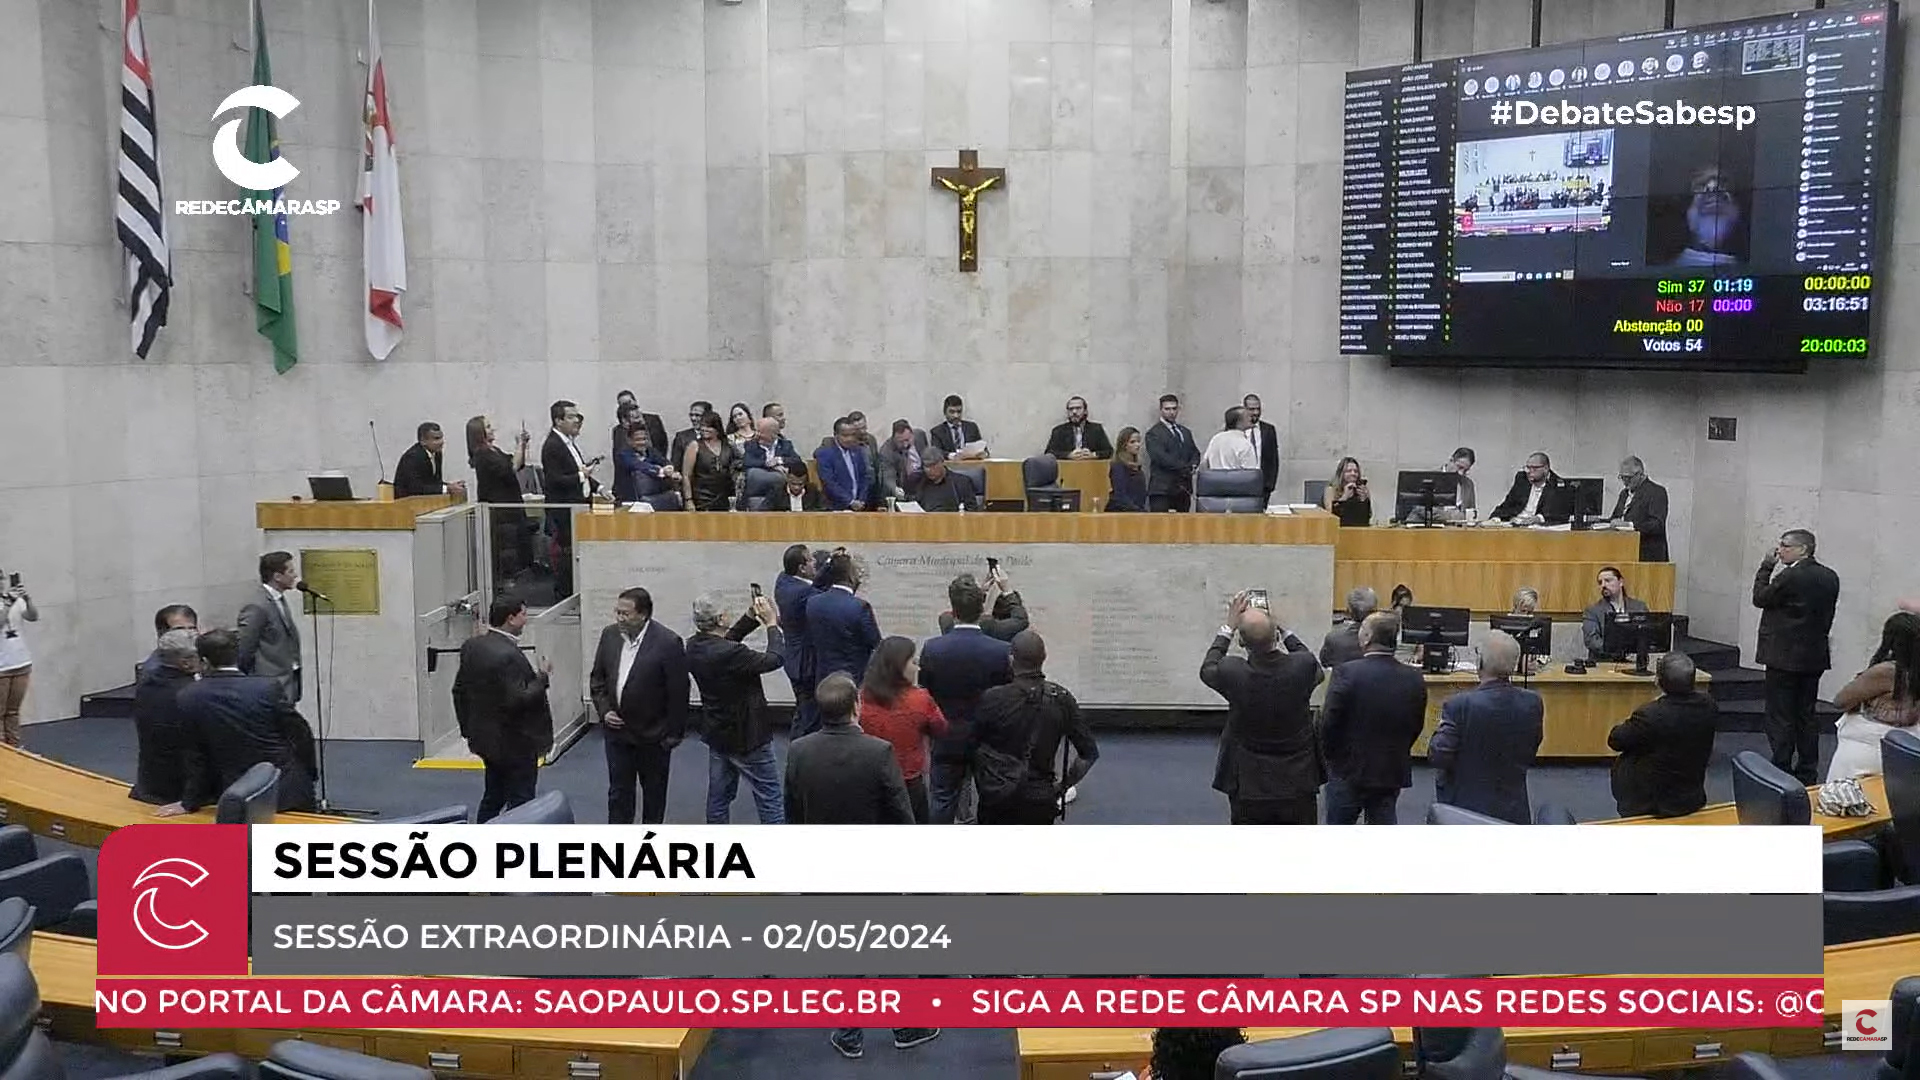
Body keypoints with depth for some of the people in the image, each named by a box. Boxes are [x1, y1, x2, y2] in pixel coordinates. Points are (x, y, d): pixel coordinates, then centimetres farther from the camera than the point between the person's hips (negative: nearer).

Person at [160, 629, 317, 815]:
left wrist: (189, 802, 11)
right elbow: (301, 735, -4)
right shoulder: (269, 688, -12)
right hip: (289, 790, -1)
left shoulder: (187, 698, -7)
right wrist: (308, 776, 13)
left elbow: (192, 756, -1)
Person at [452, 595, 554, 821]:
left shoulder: (471, 646, 3)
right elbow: (518, 700, -28)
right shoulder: (509, 655, -25)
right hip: (514, 743, -9)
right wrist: (543, 677, -15)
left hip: (485, 738, 9)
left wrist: (467, 727, 20)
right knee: (519, 804, 2)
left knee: (492, 798, 20)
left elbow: (459, 690, 11)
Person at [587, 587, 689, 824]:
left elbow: (678, 693, -15)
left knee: (654, 792, 14)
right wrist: (604, 710, -4)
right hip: (617, 731, 4)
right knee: (618, 792, 11)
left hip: (653, 735, -4)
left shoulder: (668, 643, -19)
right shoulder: (609, 636, -3)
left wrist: (673, 734, -12)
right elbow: (597, 678, 9)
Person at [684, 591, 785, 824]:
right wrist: (772, 624, -13)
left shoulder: (694, 646, -4)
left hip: (718, 734, 8)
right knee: (769, 797, 3)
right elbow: (775, 659, -24)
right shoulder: (729, 654, -30)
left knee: (718, 797, 17)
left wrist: (751, 618, 3)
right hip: (746, 736, -8)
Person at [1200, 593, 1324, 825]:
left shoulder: (1233, 673, -17)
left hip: (1249, 789, -1)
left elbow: (1207, 669, 9)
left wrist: (1228, 627, 14)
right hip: (1298, 786, 1)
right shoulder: (1302, 666, -14)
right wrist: (1280, 630, 16)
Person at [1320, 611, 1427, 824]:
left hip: (1348, 773, -3)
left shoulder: (1346, 673, -19)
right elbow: (1415, 728, 2)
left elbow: (1328, 723, -15)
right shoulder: (1415, 679, -7)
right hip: (1393, 773, 3)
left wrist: (1331, 756, 3)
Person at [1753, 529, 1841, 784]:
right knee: (1806, 718, 14)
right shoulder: (1830, 578, 5)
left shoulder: (1789, 577, -19)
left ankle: (1781, 771, 1)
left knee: (1780, 718, 0)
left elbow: (1760, 598, -7)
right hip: (1815, 657, 7)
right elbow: (1826, 616, 10)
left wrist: (1766, 566, -3)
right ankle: (1807, 774, 19)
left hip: (1784, 657, -7)